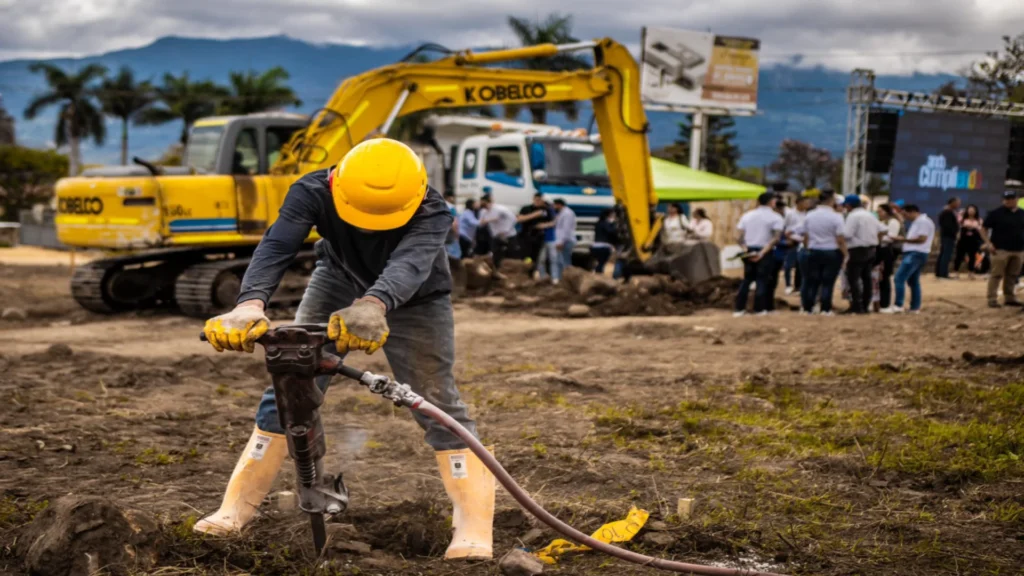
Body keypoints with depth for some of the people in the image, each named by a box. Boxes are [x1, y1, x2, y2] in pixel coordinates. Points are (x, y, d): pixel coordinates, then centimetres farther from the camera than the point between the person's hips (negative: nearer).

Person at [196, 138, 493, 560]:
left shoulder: (430, 213, -37)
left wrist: (373, 307, -78)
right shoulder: (312, 193, -33)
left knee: (437, 400, -13)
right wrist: (250, 305, -68)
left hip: (414, 301, -2)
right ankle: (238, 506, 5)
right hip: (338, 285, 2)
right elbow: (276, 247, -48)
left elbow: (409, 263, -56)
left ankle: (475, 525, -9)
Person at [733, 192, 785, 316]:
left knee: (747, 279, 13)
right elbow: (776, 238, -15)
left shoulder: (747, 216, 10)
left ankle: (740, 308, 9)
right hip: (765, 252, -4)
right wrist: (762, 252, -19)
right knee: (762, 279, 5)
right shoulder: (775, 217, -3)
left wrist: (744, 249, -9)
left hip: (749, 251, 4)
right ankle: (759, 308, 3)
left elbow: (741, 237, -1)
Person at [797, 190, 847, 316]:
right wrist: (845, 254, -4)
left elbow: (805, 237, 7)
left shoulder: (809, 216, 3)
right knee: (828, 282, 1)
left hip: (813, 252, 4)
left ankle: (807, 308, 11)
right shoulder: (836, 217, -11)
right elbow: (840, 239, -13)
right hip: (832, 253, -4)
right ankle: (825, 309, 1)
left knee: (811, 281, 10)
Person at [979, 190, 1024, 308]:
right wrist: (988, 243, -13)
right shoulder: (996, 213, -3)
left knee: (1012, 276, 9)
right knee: (996, 275, -7)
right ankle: (992, 299, -5)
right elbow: (983, 229, -2)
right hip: (1000, 250, -5)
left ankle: (1009, 298, 18)